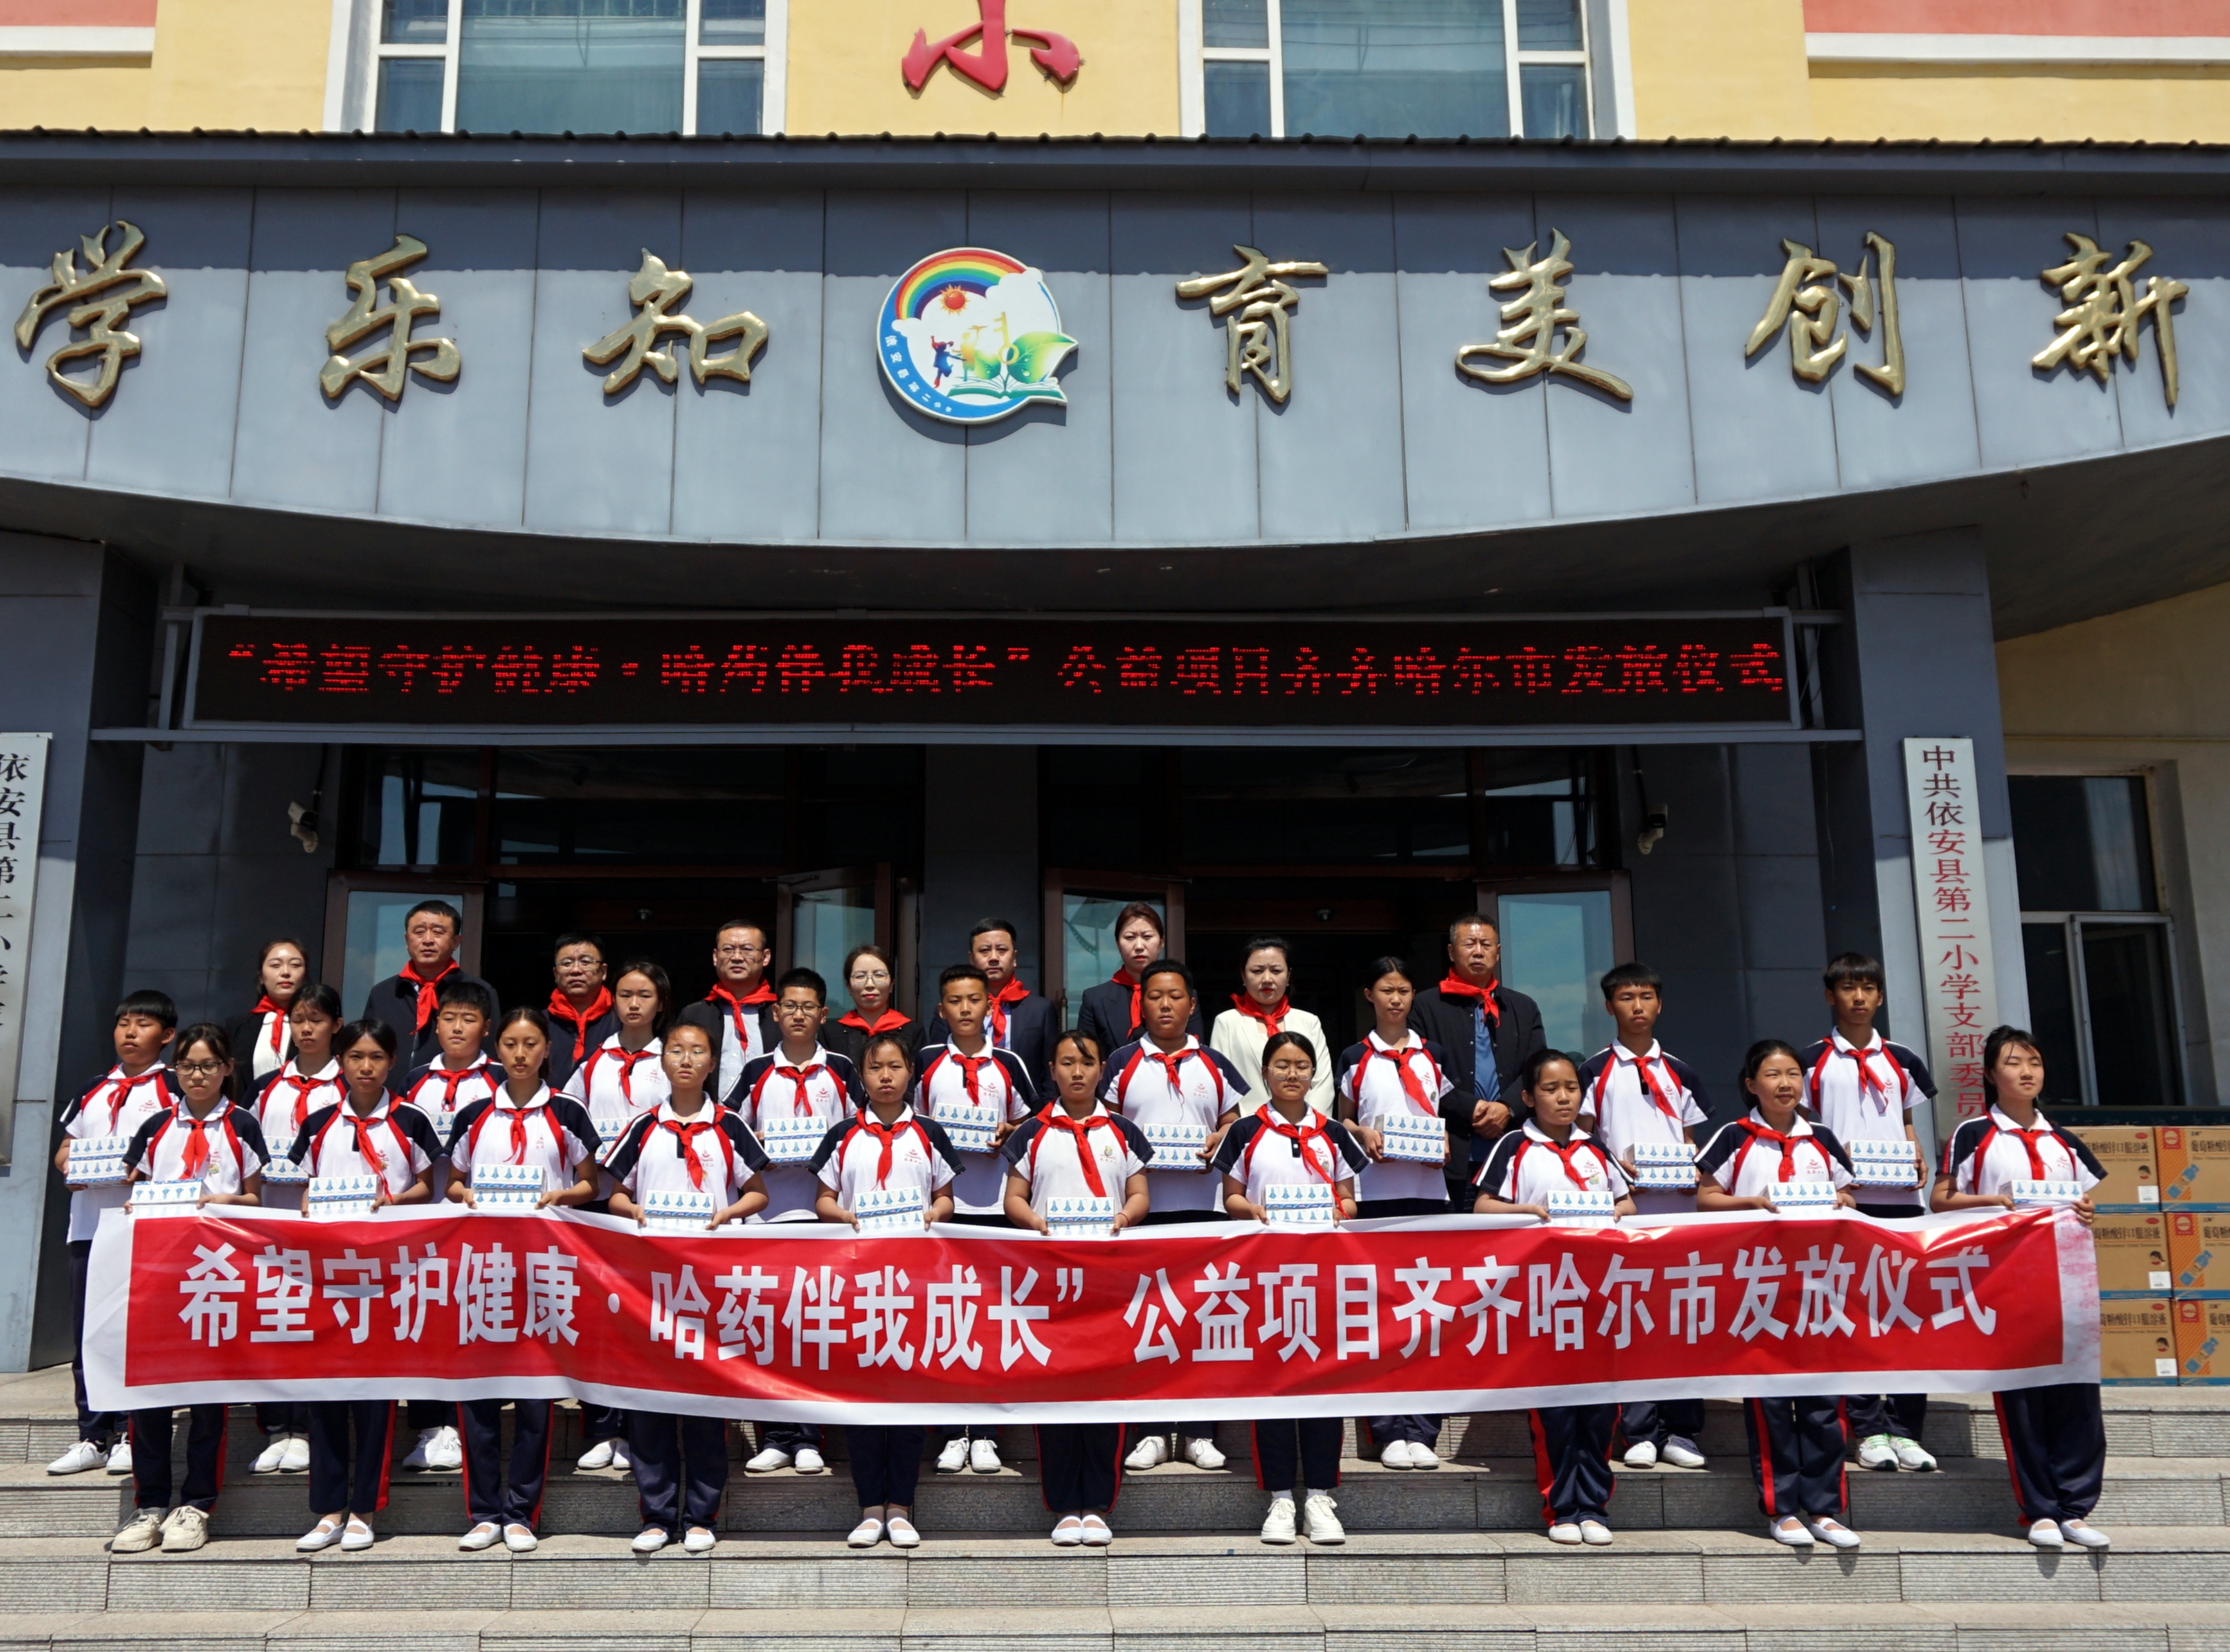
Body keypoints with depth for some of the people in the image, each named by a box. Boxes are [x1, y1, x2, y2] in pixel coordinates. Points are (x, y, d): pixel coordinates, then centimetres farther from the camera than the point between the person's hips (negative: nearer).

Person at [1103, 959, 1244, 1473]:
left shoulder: (1213, 1064, 10)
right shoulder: (1123, 1062, 7)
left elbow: (1234, 1121, 14)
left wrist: (1221, 1142, -7)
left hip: (1203, 1204, 1)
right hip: (1139, 1204, -1)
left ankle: (1198, 1432, 11)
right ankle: (1148, 1431, 9)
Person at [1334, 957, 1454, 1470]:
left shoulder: (1432, 1055, 12)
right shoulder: (1355, 1058, 7)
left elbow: (1445, 1116, 17)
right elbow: (1340, 1120, 12)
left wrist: (1444, 1143, -3)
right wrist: (1363, 1134, -7)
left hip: (1429, 1189, 1)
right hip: (1375, 1192, -1)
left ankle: (1422, 1430, 4)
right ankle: (1389, 1431, 4)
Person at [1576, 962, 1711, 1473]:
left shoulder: (1679, 1072, 14)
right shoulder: (1595, 1071, 5)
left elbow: (1693, 1139, 16)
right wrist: (1615, 1165, -14)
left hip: (1677, 1206, 3)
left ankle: (1681, 1431, 10)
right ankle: (1640, 1433, 4)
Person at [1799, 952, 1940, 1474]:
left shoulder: (1901, 1061, 14)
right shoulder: (1811, 1061, 5)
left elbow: (1908, 1125, 19)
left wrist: (1919, 1161, 0)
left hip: (1900, 1199, 2)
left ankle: (1906, 1430, 7)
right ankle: (1869, 1430, 5)